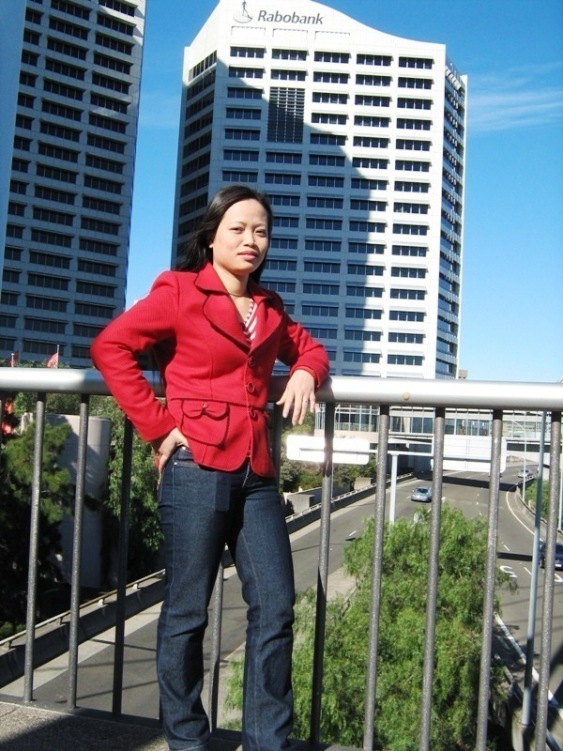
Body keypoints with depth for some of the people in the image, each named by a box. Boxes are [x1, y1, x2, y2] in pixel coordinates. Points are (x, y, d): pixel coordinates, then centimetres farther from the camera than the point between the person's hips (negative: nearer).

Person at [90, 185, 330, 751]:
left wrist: (305, 372, 5)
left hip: (256, 474, 6)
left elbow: (307, 347, 30)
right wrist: (158, 427, -11)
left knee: (276, 608, 4)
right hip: (197, 469, -6)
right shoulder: (180, 291, -1)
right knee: (187, 611, 4)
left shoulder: (269, 306, 18)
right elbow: (110, 347, -7)